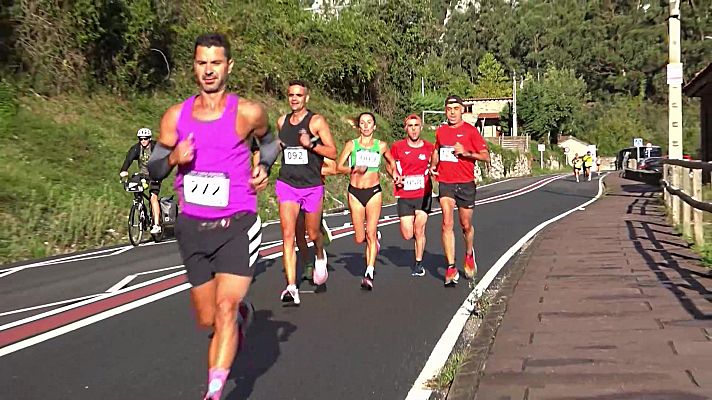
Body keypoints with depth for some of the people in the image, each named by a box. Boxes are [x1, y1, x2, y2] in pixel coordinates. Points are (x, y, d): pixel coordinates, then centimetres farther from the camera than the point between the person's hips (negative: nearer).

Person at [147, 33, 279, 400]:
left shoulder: (248, 113, -5)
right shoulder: (175, 116, 2)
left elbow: (269, 141, 18)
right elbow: (152, 170, 10)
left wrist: (263, 169, -1)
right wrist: (173, 158, -11)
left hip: (237, 225, -3)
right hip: (192, 227, 4)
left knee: (224, 309, -18)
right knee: (207, 320, 13)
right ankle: (243, 312, 46)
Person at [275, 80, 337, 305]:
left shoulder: (316, 121, -4)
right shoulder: (282, 121, 9)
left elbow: (333, 153, -7)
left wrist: (311, 144, -20)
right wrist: (276, 146, 7)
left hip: (312, 186, -2)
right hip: (287, 185, 2)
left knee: (313, 234, 12)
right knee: (288, 235, -12)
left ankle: (320, 256, 49)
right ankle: (291, 288, -14)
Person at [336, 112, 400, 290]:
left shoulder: (381, 146, 6)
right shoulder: (351, 145, 2)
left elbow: (391, 162, 24)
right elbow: (339, 166, -3)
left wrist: (394, 173, 6)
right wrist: (355, 169, -18)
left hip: (374, 192, -1)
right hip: (355, 192, 1)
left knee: (371, 234, -11)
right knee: (359, 238, 3)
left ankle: (369, 274, -11)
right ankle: (373, 240, 39)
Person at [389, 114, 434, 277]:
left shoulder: (429, 147, 2)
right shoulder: (397, 147, -1)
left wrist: (431, 172, -4)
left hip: (424, 195, 0)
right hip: (404, 196, 0)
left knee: (419, 231, 0)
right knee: (407, 235, -3)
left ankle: (418, 263, 17)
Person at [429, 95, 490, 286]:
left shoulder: (470, 130, -3)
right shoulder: (440, 131, 9)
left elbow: (486, 156, -4)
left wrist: (465, 153, -18)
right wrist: (433, 166, 9)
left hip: (466, 184, -2)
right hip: (445, 183, 2)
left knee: (466, 225, 10)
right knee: (447, 223, -12)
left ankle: (469, 255, 40)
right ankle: (451, 268, -11)